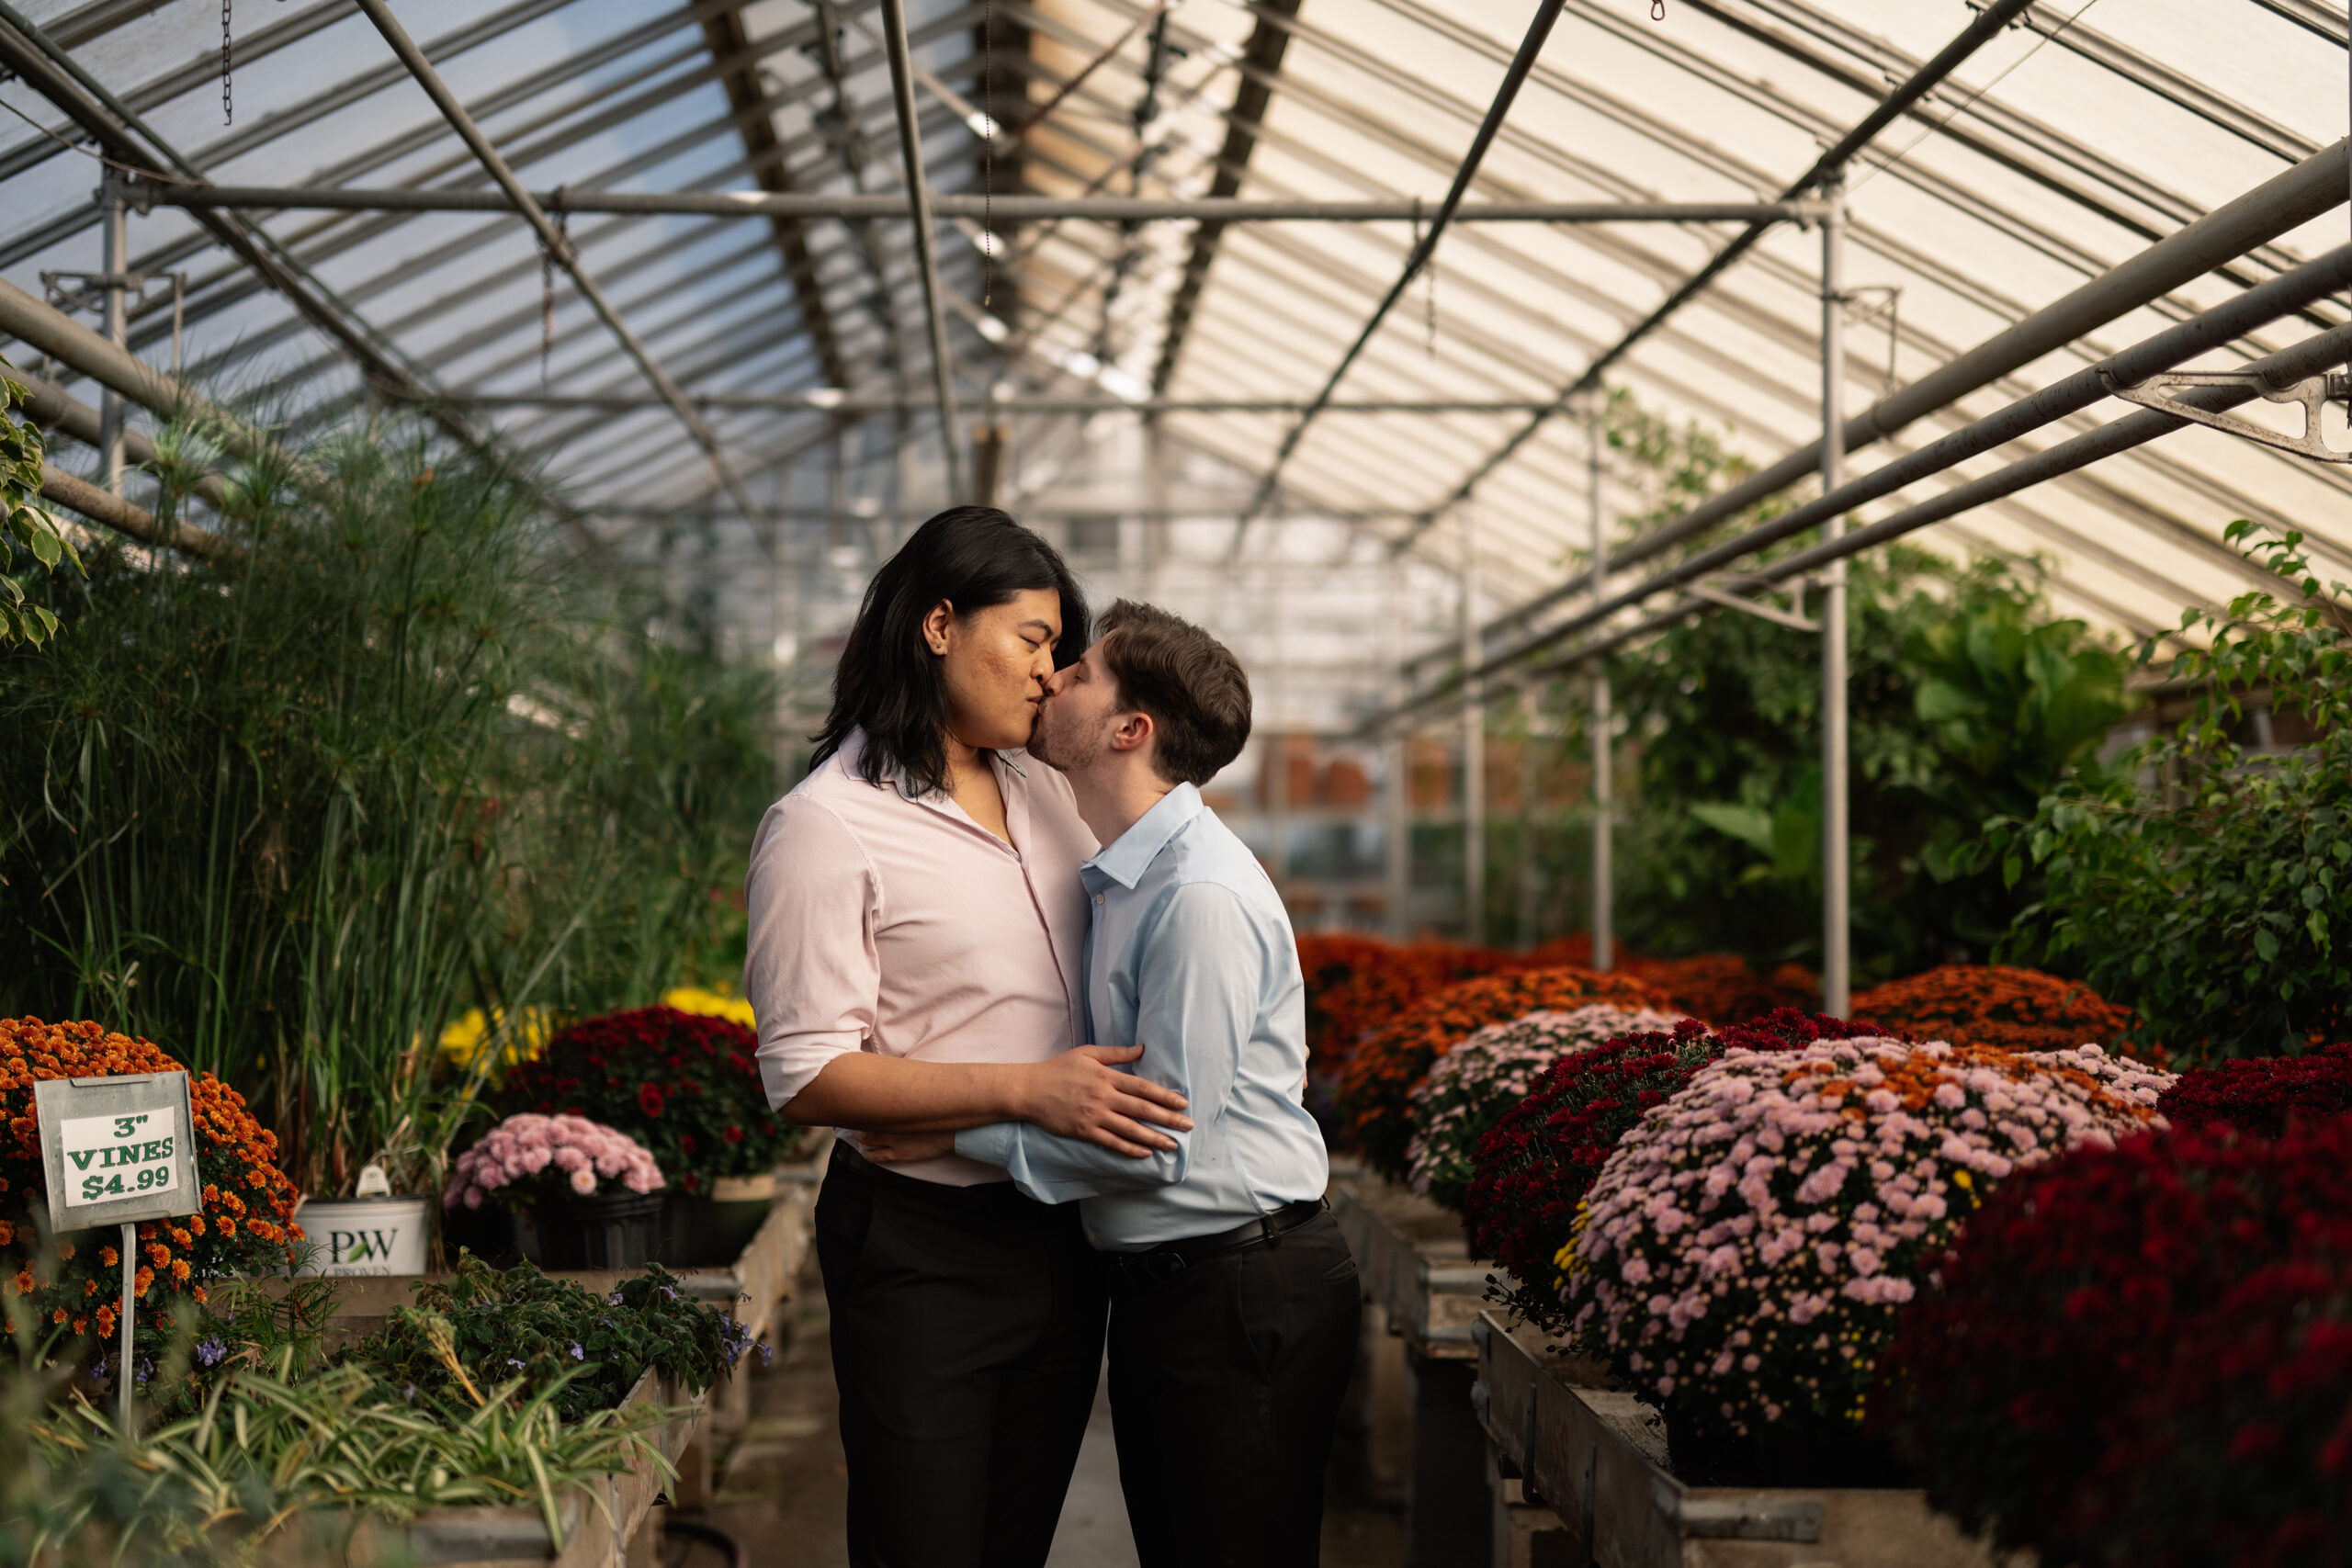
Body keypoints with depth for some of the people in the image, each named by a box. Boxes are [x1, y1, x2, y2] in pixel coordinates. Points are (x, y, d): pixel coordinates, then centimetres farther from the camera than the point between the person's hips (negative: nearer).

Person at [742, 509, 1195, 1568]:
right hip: (921, 1252, -7)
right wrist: (1028, 1091, -25)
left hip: (1058, 1237, 7)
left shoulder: (1044, 795, 10)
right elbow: (807, 1077, -18)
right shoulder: (826, 826, -12)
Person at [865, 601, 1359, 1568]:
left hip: (1241, 1295, -10)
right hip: (1158, 1287, 10)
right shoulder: (1116, 883, 10)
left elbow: (1158, 1142, -21)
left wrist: (962, 1129, -15)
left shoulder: (1204, 898, -20)